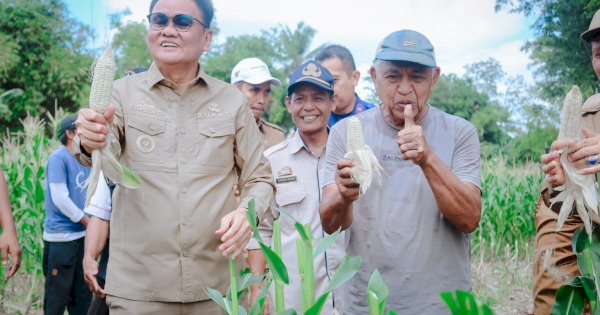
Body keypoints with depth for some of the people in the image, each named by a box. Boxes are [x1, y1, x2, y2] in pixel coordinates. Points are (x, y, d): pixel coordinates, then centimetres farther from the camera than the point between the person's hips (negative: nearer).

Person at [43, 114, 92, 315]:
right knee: (58, 293, -1)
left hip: (82, 235, 7)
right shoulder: (58, 158, -10)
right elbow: (60, 198, -15)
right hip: (61, 237, -7)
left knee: (83, 293, 12)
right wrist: (89, 223, -9)